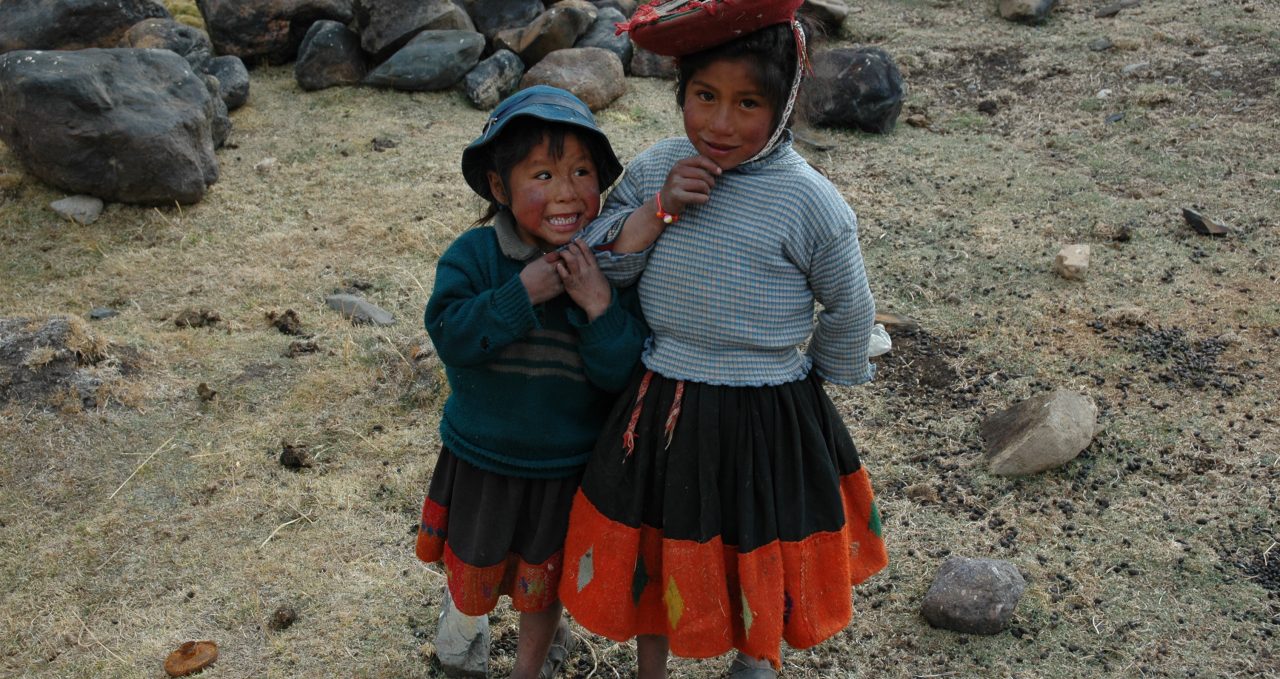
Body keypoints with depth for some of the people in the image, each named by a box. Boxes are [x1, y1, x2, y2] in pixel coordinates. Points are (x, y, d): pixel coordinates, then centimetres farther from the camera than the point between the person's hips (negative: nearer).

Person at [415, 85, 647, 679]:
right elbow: (450, 335, -27)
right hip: (480, 459, 1)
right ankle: (462, 613, 60)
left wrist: (599, 305, -34)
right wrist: (521, 293, -34)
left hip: (566, 467, 0)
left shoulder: (609, 267, -16)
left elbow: (623, 372, -19)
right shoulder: (474, 255, -17)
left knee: (543, 582, 21)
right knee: (472, 567, 26)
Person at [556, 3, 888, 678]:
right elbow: (595, 263, -5)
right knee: (651, 547, 22)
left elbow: (849, 312, -3)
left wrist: (814, 380, 10)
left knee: (759, 558, 19)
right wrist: (658, 210, -19)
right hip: (657, 405, 4)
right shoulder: (657, 166, -4)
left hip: (766, 419, -3)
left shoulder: (809, 202, -17)